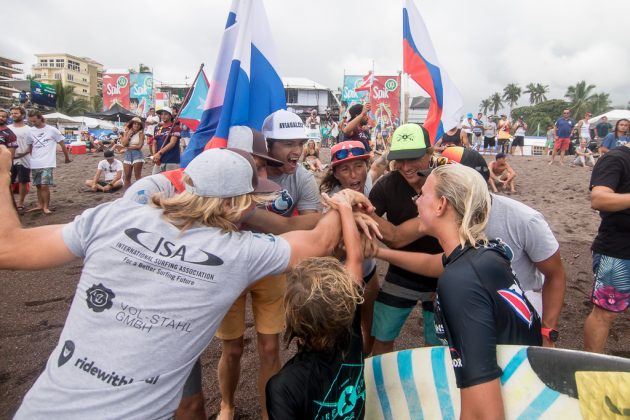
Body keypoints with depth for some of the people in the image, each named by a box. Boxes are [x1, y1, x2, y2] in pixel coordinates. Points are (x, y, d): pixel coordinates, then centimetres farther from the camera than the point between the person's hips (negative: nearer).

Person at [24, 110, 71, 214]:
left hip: (47, 163, -5)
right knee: (38, 186, 12)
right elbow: (30, 148, 18)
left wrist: (67, 157, 9)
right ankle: (40, 205, 22)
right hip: (35, 164, 5)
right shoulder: (31, 131, 7)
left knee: (45, 186, -11)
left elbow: (62, 144, 3)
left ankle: (46, 207, 1)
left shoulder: (52, 130, -6)